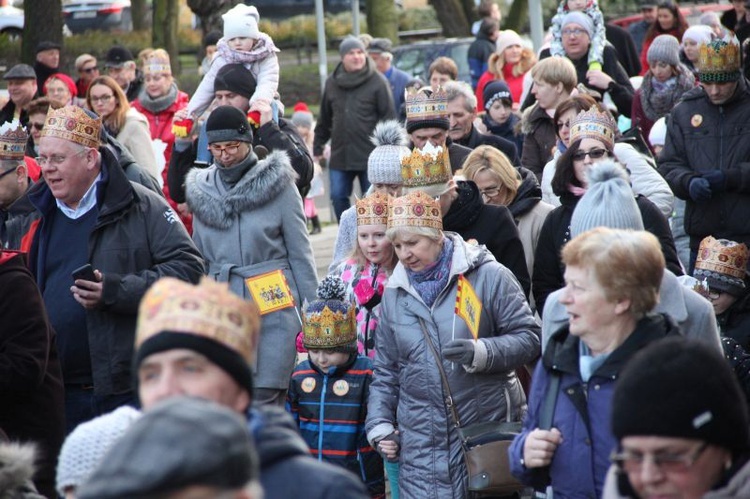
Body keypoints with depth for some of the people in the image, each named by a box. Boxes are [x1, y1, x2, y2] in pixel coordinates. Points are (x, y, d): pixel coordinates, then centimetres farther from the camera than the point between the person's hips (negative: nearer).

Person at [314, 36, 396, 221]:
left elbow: (389, 116, -5)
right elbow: (324, 119, 16)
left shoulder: (377, 81, -3)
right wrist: (318, 147, 16)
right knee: (338, 197, 1)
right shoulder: (332, 83, 9)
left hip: (370, 156, -4)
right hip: (340, 155, 4)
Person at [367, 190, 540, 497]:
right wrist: (380, 426, 7)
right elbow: (385, 371, 18)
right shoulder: (395, 293, 13)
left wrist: (479, 353, -20)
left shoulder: (488, 277, -3)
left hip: (487, 428, -3)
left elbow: (529, 338, -6)